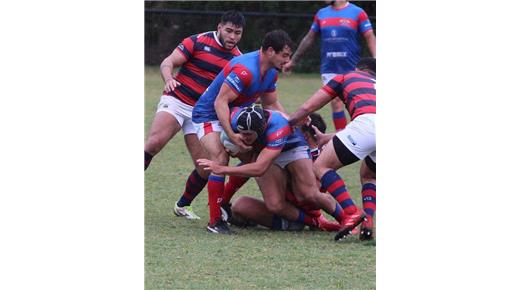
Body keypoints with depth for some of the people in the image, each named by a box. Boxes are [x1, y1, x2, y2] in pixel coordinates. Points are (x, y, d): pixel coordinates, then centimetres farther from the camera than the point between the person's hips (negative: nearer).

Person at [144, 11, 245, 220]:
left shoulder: (238, 59, 7)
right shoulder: (198, 42, -5)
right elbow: (168, 62, -8)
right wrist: (169, 79, -29)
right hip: (176, 101, -4)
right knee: (154, 142, -27)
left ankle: (182, 206, 20)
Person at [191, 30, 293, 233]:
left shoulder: (271, 72, -1)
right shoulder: (245, 70, -32)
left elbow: (271, 104, 11)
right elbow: (220, 102, -33)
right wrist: (231, 135, -40)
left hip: (233, 116, 9)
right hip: (209, 115, -9)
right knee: (220, 160, -26)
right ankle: (215, 222, -23)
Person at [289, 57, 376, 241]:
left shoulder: (346, 77, 29)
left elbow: (307, 108, 28)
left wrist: (286, 123, 45)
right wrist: (325, 139, 53)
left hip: (367, 122, -6)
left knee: (321, 167, 4)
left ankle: (352, 212, -16)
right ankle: (369, 222, 9)